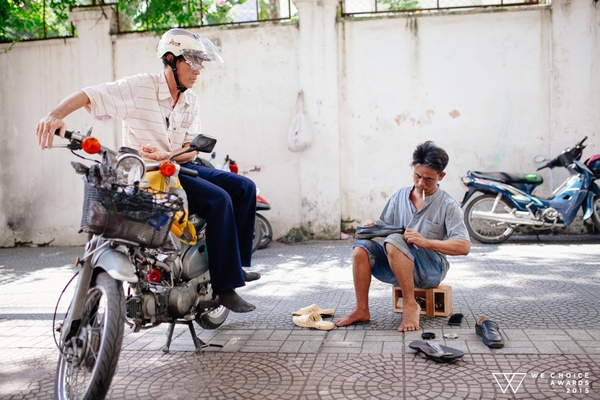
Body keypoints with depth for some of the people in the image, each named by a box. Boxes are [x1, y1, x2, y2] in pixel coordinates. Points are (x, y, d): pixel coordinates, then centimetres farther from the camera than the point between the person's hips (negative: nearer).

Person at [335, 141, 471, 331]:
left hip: (431, 270, -5)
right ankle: (362, 310, -14)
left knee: (393, 241, -32)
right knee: (362, 247, -21)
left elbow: (464, 247, -15)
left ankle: (411, 305, -23)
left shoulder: (448, 205, -5)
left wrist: (426, 242, -28)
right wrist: (372, 225, -11)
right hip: (396, 268, 5)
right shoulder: (400, 196, 9)